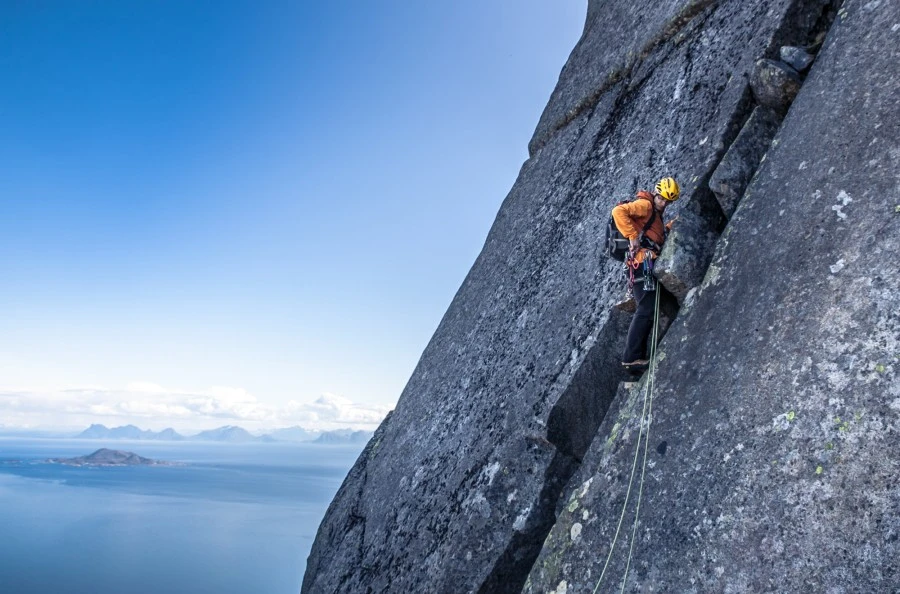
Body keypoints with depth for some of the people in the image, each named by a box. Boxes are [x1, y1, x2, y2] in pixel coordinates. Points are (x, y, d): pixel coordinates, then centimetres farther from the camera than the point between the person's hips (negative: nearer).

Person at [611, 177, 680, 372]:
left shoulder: (655, 214, 26)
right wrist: (632, 235, -22)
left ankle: (637, 356, 13)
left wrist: (670, 226, 18)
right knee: (646, 309, -14)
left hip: (646, 266, 10)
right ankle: (631, 357, -15)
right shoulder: (645, 205, -4)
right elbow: (618, 211, -20)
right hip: (642, 263, -10)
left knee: (647, 310, 10)